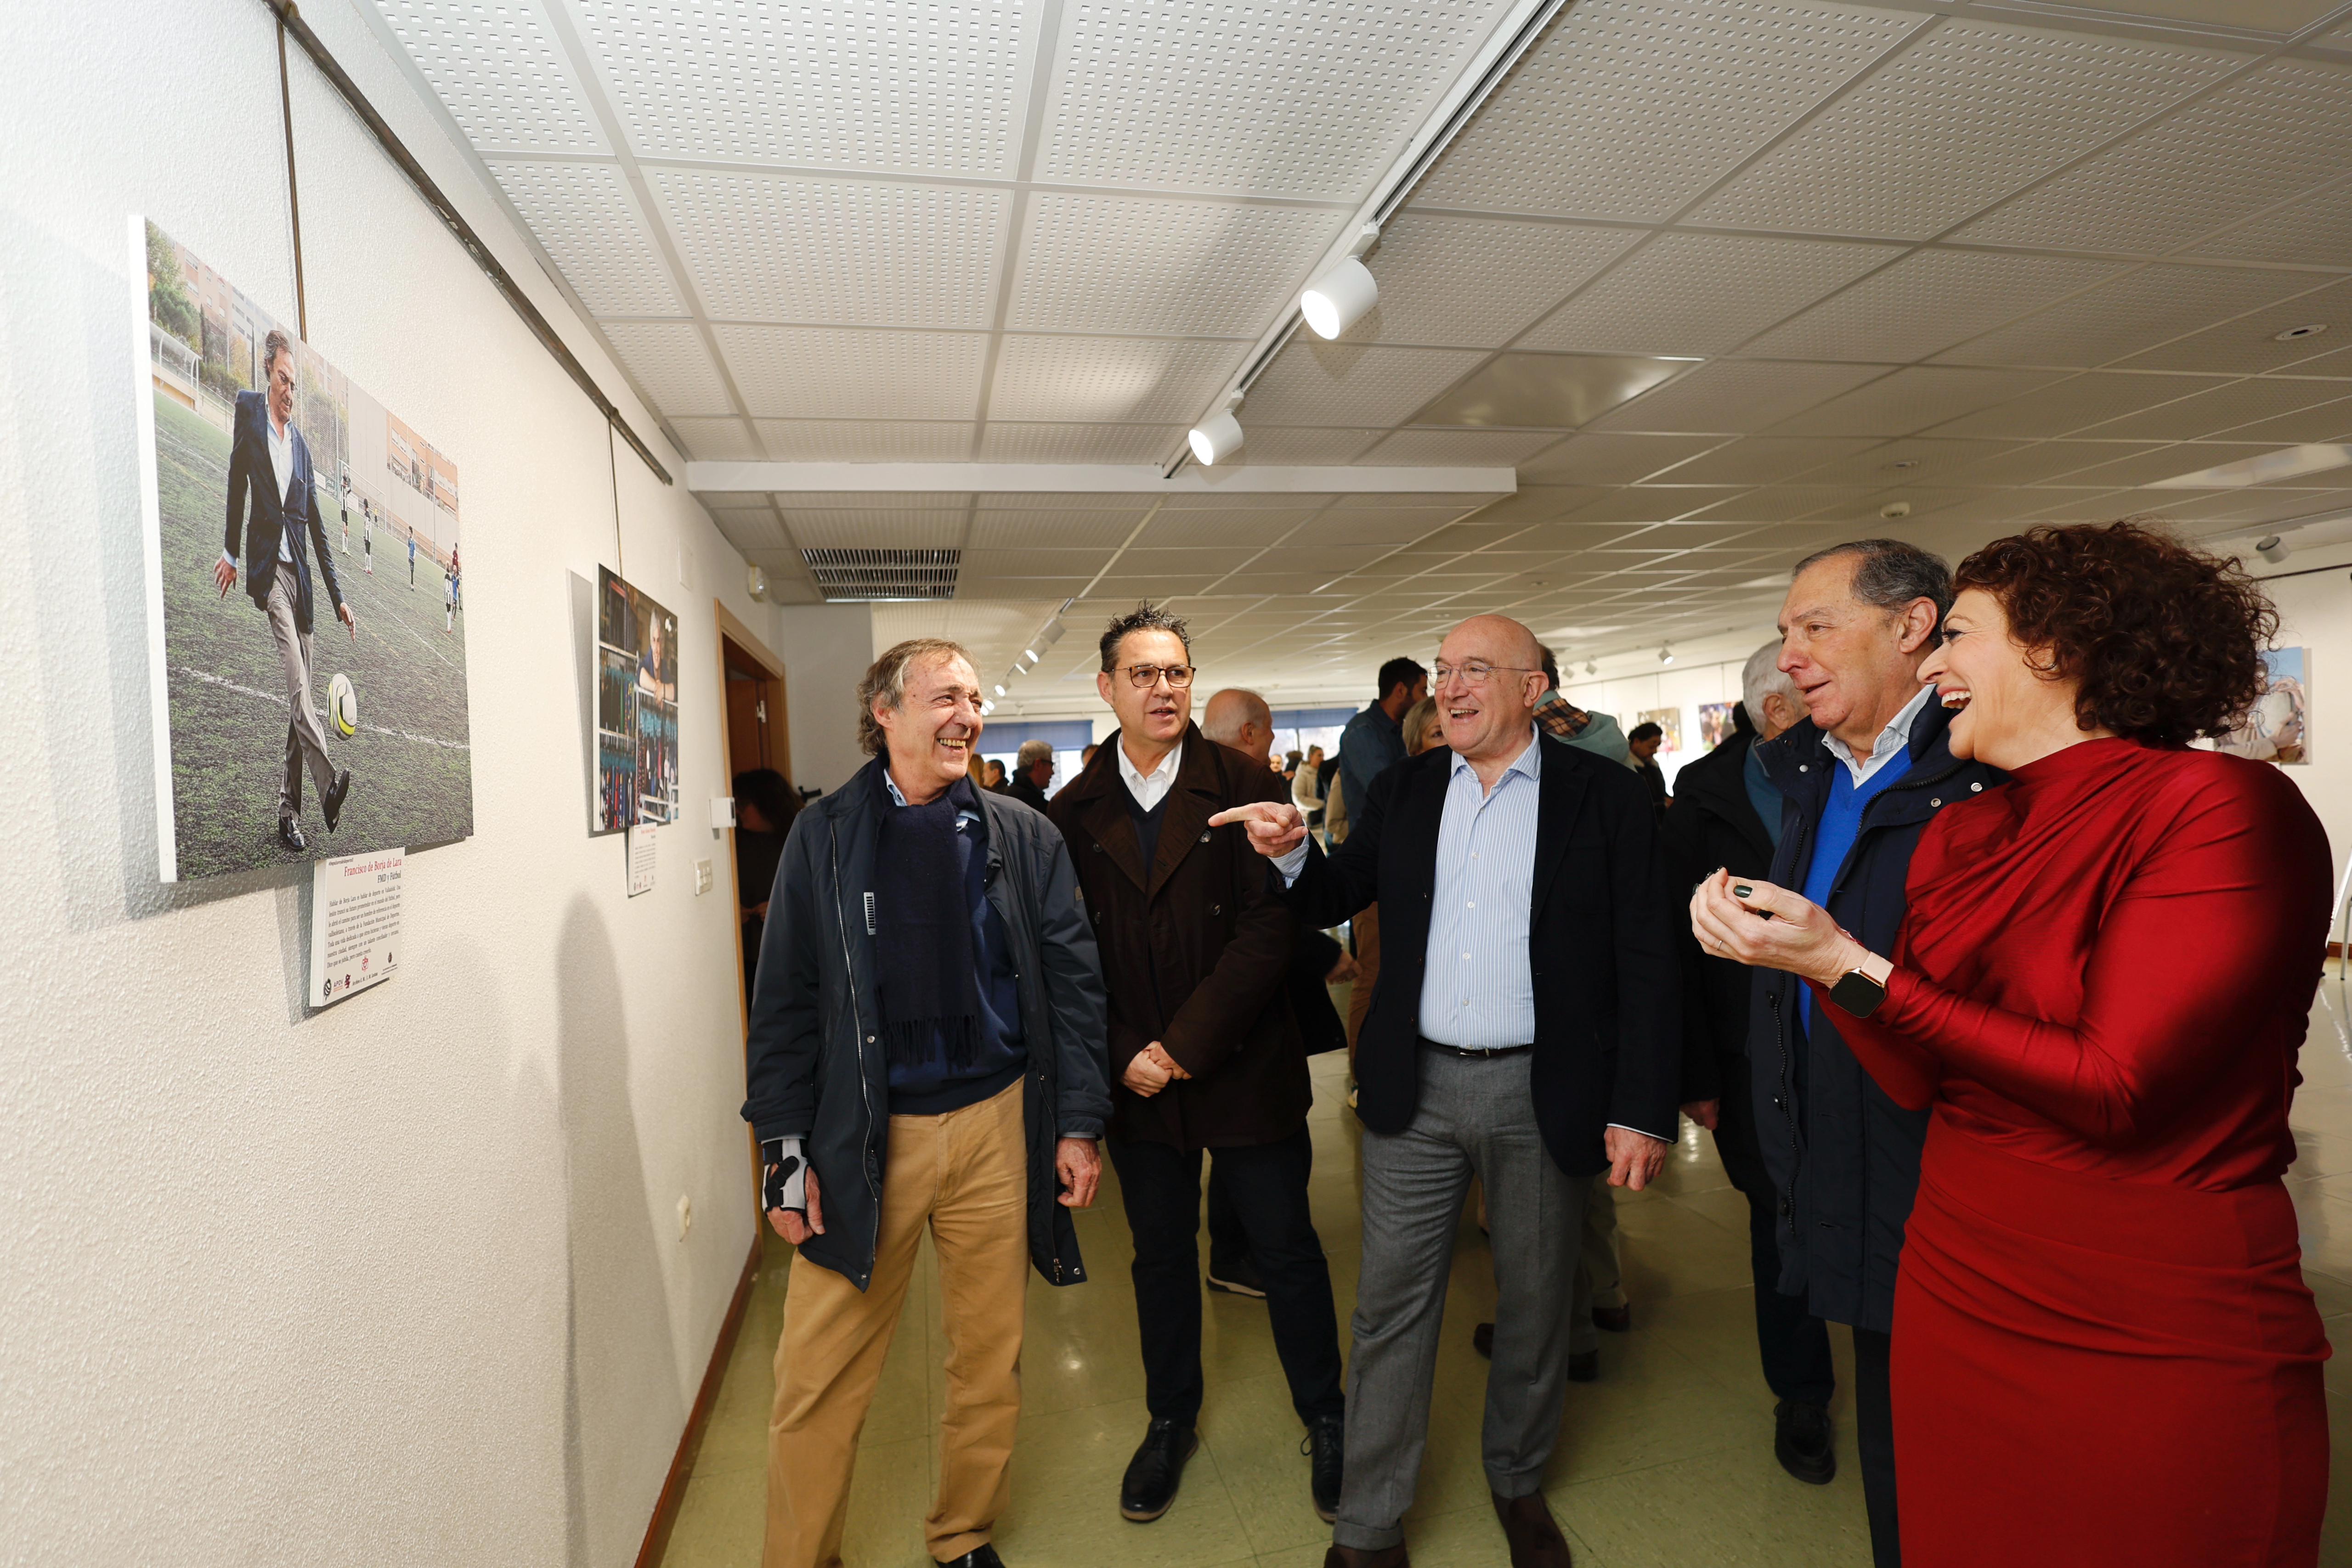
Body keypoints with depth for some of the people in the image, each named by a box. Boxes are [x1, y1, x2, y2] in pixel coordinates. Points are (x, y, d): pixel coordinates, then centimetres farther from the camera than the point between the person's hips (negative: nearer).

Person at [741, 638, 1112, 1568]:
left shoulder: (1025, 837, 2)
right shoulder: (824, 836, 0)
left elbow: (1073, 984, 2)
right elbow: (784, 1003, 1)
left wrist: (1079, 1125, -3)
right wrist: (785, 1148, -3)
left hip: (997, 1126, 1)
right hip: (862, 1138, -1)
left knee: (989, 1360, 15)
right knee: (818, 1380, 5)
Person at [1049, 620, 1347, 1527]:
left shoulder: (1246, 788, -8)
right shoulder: (1074, 812, 0)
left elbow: (1271, 927, -14)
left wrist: (1188, 1044, -17)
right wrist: (1122, 1053, -9)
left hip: (1246, 1069, -2)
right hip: (1137, 1080, 2)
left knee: (1287, 1250, 13)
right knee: (1161, 1254, 18)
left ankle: (1324, 1420, 36)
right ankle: (1171, 1421, 41)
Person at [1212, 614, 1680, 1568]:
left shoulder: (1604, 796, -5)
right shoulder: (1403, 791, 4)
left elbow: (1646, 961, -6)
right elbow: (1335, 900, 9)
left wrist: (1642, 1109, -10)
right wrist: (1292, 854, -13)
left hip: (1543, 1094, -1)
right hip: (1415, 1089, 2)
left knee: (1534, 1304, 17)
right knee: (1391, 1307, 10)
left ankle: (1519, 1483, 43)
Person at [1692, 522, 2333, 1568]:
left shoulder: (2224, 807, -15)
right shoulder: (1956, 833, 5)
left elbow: (2115, 1087, -21)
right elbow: (1915, 1082, 3)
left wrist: (1852, 965, -22)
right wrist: (1807, 955, -12)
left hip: (2164, 1353, -6)